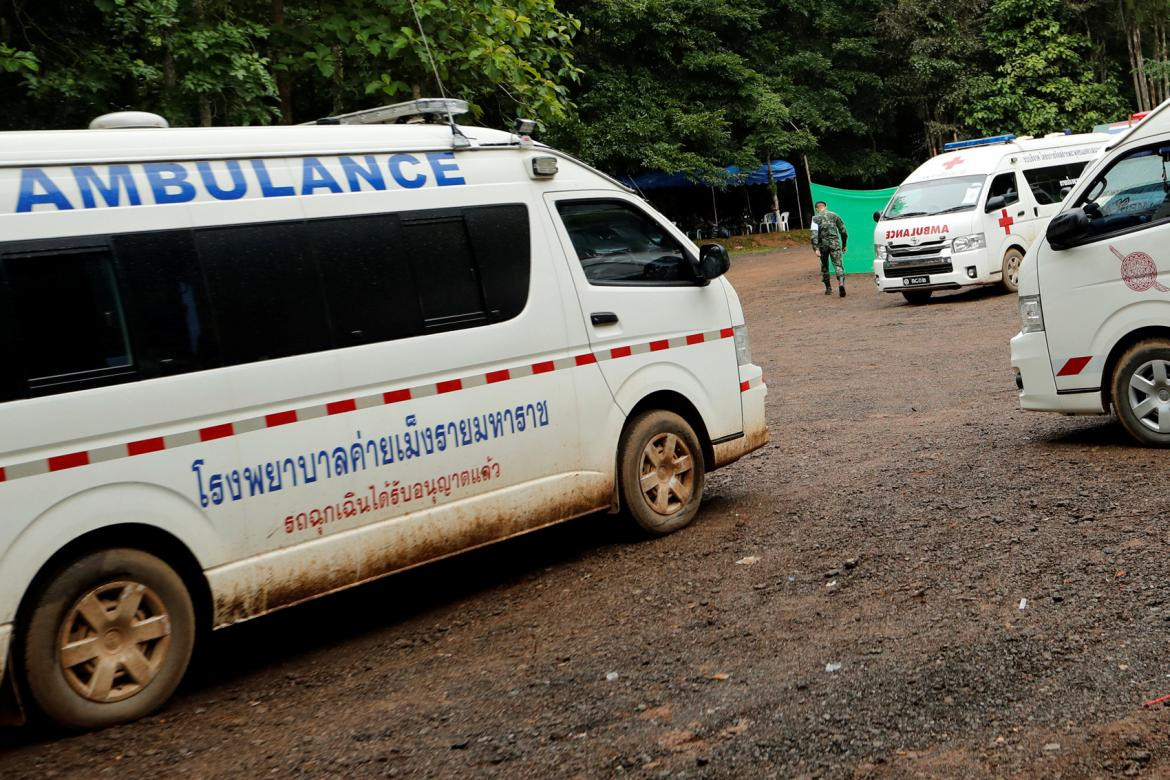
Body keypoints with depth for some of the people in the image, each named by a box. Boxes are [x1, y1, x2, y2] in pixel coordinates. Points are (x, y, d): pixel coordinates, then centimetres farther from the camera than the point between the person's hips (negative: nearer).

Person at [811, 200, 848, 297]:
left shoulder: (816, 218, 1)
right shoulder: (834, 215, 9)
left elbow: (814, 234, -12)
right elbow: (843, 232, 10)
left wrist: (816, 248, -14)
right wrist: (844, 245, 21)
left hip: (823, 244, 0)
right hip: (835, 243, 0)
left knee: (824, 266, 16)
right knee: (838, 264, -6)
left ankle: (828, 288, 22)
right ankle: (841, 283, -31)